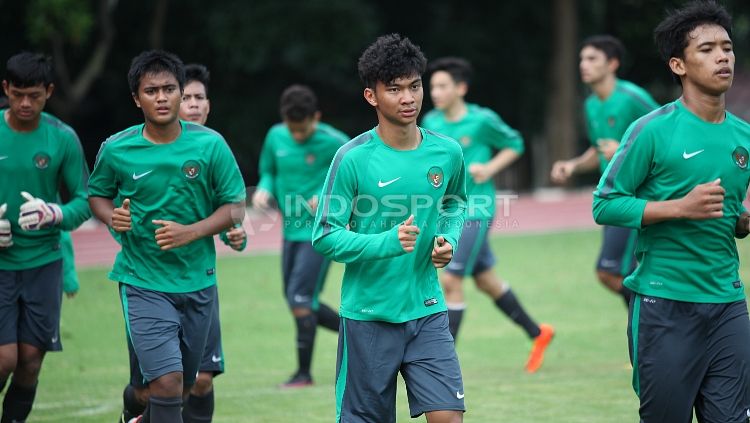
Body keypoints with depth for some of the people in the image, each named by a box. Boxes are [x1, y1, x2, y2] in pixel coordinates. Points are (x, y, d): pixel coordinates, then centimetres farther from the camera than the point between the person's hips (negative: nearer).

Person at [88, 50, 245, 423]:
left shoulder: (210, 145, -6)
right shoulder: (115, 150, -6)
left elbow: (235, 206, -2)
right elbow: (97, 194, 11)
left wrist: (192, 232, -18)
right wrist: (112, 217, -12)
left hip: (198, 280, 3)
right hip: (143, 282, -3)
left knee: (182, 387, 16)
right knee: (167, 381, -18)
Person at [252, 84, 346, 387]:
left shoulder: (334, 143, -15)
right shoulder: (276, 137, 1)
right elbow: (268, 172, 15)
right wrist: (265, 189, -8)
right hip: (291, 229, 7)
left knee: (300, 297, -13)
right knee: (298, 302, 11)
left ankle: (304, 372, 0)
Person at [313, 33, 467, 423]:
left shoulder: (447, 153, 0)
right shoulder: (353, 158, -12)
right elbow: (325, 236, -10)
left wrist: (449, 238, 1)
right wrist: (387, 243, -24)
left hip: (427, 311, 3)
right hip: (368, 315, -3)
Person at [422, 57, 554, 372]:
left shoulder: (482, 120, -11)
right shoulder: (431, 123, 4)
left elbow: (514, 144, 3)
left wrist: (490, 168, -12)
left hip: (475, 210, -7)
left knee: (450, 280, -13)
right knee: (485, 280, 15)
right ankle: (538, 334, 33)